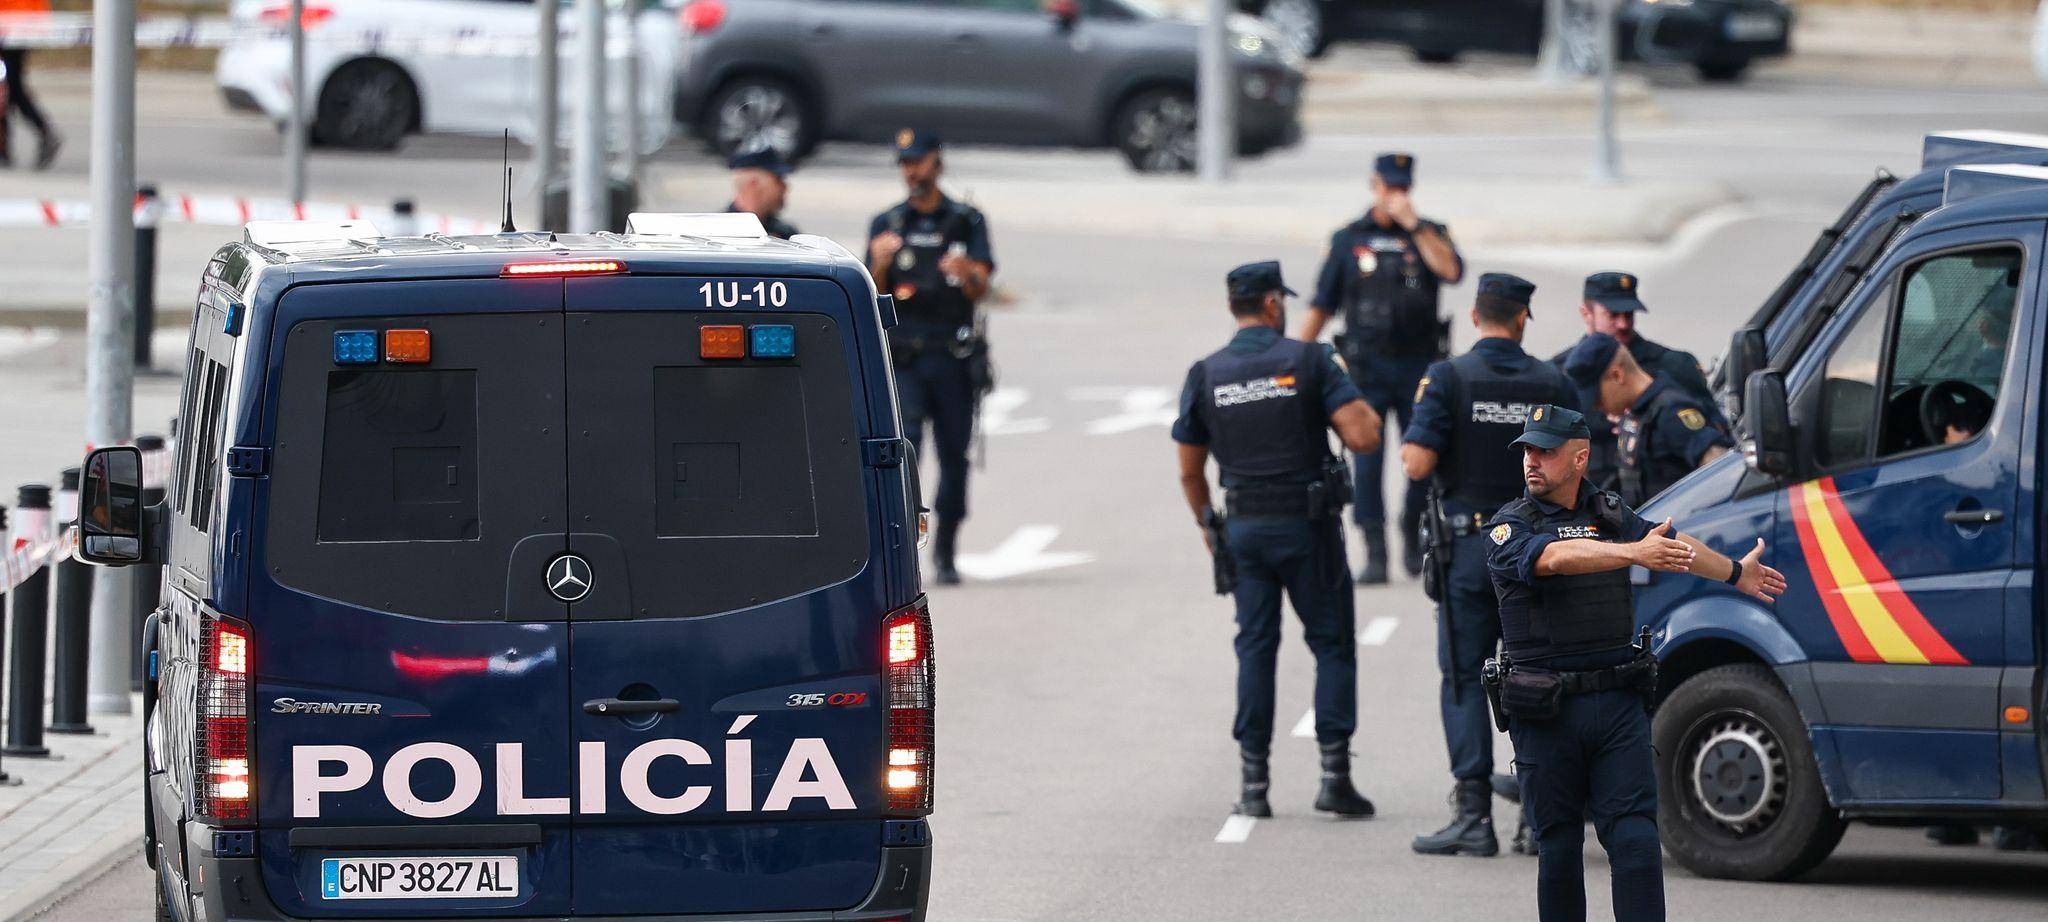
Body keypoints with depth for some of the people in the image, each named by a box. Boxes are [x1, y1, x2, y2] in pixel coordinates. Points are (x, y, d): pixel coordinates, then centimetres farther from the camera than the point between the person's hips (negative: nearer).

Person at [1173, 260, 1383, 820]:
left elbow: (1190, 470, 7)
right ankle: (1334, 774, -1)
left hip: (1243, 527, 3)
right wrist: (1356, 403, 6)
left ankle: (1254, 784, 5)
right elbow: (1363, 437, -15)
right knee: (1332, 645, 7)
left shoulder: (1205, 376, 1)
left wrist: (1207, 526, 22)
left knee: (1255, 647, 9)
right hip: (1308, 524, -3)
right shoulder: (1310, 361, -8)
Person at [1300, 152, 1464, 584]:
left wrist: (1413, 224, -16)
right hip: (1367, 366, 0)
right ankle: (1375, 553, -6)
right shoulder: (1348, 240, 6)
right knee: (1367, 460, -8)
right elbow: (1321, 306, 9)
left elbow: (1451, 270, -16)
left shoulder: (1429, 234, 6)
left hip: (1419, 365, 0)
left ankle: (1413, 540, 24)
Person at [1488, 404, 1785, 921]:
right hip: (1544, 717, -3)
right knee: (1559, 849, 3)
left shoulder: (1611, 515, 12)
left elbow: (1676, 546, 27)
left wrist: (1736, 572, 42)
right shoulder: (1509, 529, -2)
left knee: (1636, 841, -8)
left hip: (1618, 705, 3)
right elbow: (1557, 557, -23)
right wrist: (1634, 552, -37)